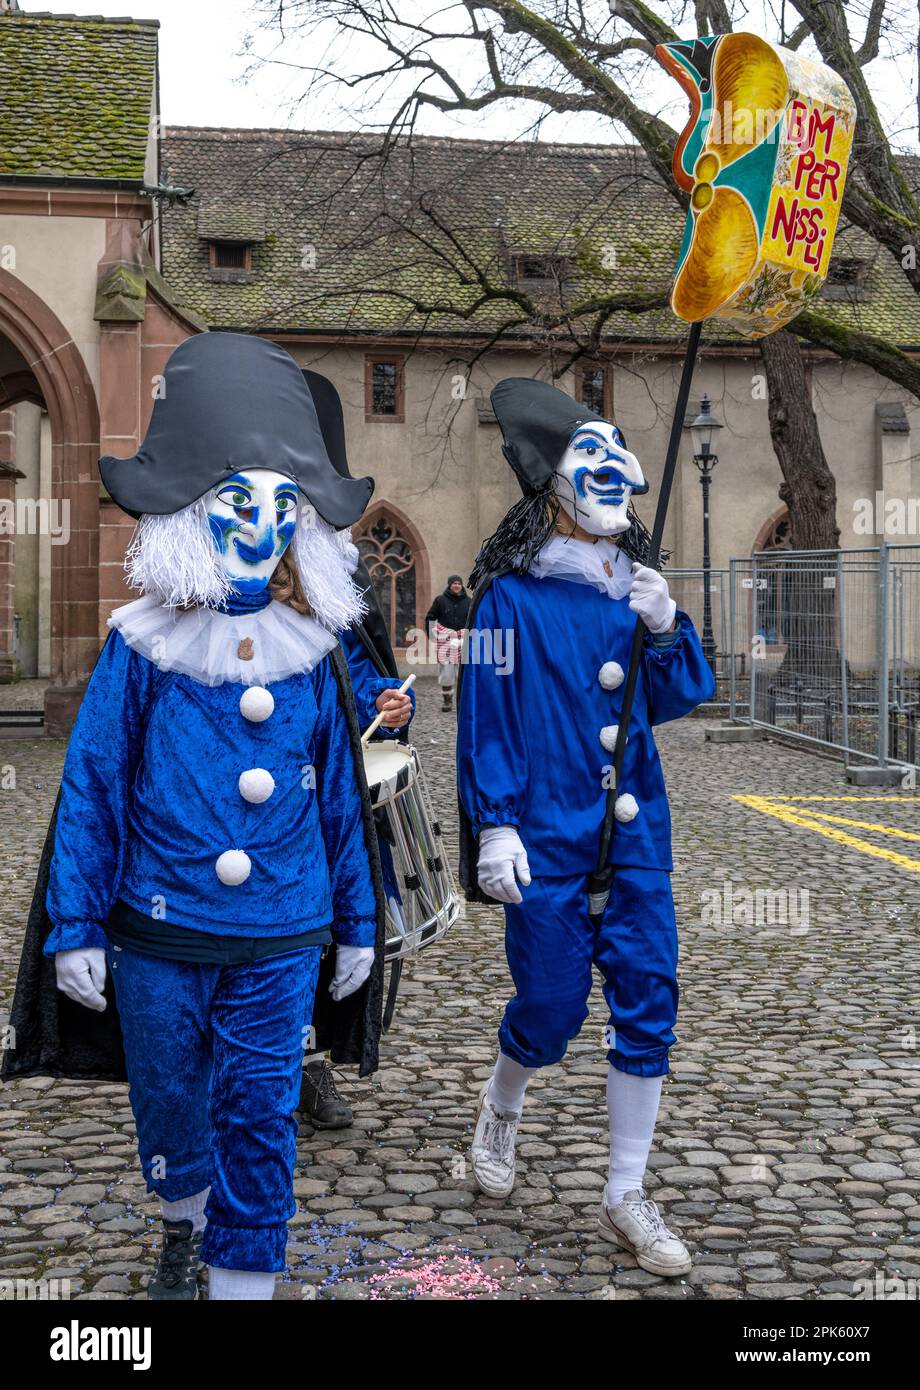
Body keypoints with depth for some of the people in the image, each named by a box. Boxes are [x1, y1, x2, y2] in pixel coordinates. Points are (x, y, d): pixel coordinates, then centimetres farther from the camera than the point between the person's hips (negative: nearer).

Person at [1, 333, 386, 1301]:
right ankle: (184, 1223, 47)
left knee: (261, 1111, 3)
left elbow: (341, 794, 8)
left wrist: (358, 924, 11)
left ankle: (243, 1272, 20)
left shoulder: (313, 654, 1)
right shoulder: (141, 648, -5)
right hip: (159, 935, 0)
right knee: (167, 1095, 17)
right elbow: (91, 788, -2)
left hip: (280, 940, 1)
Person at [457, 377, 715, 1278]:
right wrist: (495, 827, -14)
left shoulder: (632, 587, 9)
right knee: (551, 1006, 2)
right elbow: (486, 718, -8)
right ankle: (500, 1109, 38)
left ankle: (626, 1199, 16)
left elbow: (677, 699, 12)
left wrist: (667, 629, -6)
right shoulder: (512, 596, -7)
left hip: (634, 834, 5)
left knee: (647, 1000, 3)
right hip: (546, 843, -5)